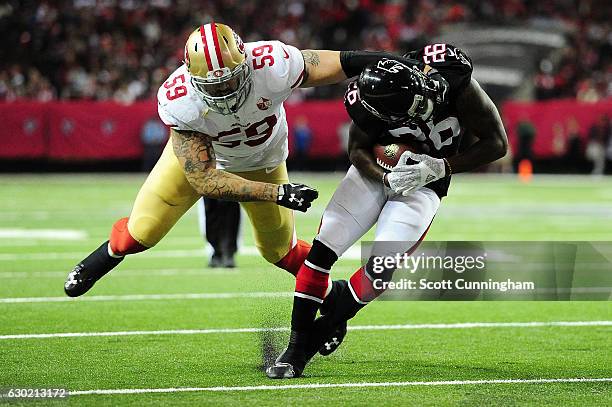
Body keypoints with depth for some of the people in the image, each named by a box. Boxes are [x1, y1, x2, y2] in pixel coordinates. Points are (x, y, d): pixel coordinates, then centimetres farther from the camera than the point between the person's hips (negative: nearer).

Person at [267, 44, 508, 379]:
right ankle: (297, 347, -3)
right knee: (322, 250, -13)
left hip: (425, 181, -1)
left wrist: (441, 167, -25)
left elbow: (496, 143, -16)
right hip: (378, 170, 1)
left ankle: (330, 321, 10)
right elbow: (358, 149, -7)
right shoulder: (369, 100, -27)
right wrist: (386, 179, -26)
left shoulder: (457, 84, -30)